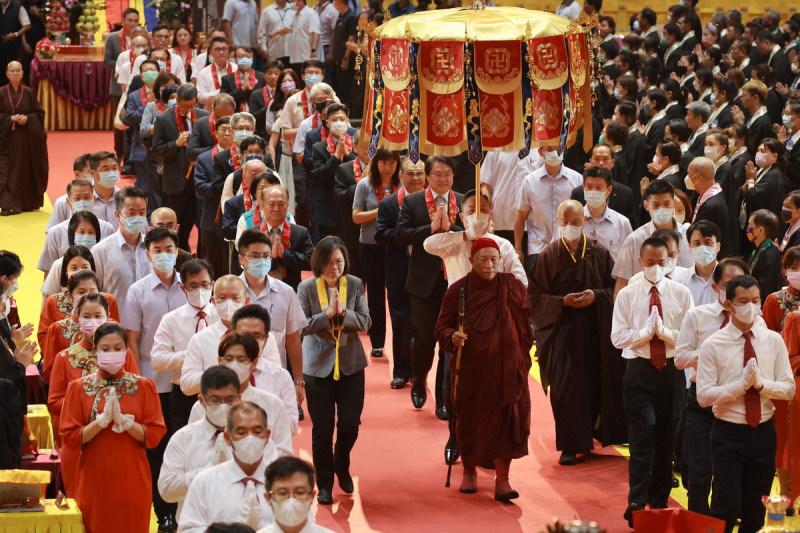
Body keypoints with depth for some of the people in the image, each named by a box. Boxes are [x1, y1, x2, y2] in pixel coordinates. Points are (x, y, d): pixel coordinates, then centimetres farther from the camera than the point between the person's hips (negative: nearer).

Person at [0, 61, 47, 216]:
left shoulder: (28, 93, 4)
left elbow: (39, 113, 6)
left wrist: (27, 118, -12)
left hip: (26, 138, 2)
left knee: (27, 169, 6)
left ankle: (28, 203, 18)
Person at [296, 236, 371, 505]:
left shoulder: (355, 285, -2)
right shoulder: (307, 288, -7)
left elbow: (365, 322, -5)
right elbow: (301, 327, -11)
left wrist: (343, 312, -22)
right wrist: (327, 314, -23)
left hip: (351, 364, 2)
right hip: (318, 366, -2)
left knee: (350, 424, 2)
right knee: (322, 428, 4)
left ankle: (342, 466, 33)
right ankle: (324, 484, 18)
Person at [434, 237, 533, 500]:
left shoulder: (512, 287, 0)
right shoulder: (458, 290, -1)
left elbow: (526, 328, 7)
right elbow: (441, 327, 1)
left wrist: (521, 360, 2)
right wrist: (452, 337, -21)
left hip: (504, 367, -1)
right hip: (469, 367, 1)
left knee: (504, 419, -7)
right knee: (469, 420, 9)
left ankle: (502, 479, -4)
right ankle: (469, 471, 30)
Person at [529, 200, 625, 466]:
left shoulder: (599, 253, 6)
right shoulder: (549, 256, 1)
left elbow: (615, 287, 7)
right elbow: (536, 295, 0)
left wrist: (596, 296, -12)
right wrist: (563, 301, -15)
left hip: (596, 330, 2)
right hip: (562, 330, -2)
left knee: (597, 383, 3)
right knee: (566, 387, -6)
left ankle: (598, 432, 21)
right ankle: (570, 446, -1)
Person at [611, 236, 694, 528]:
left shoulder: (681, 294, 2)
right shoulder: (627, 295, 1)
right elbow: (618, 337, -4)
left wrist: (665, 332, -17)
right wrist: (646, 331, -17)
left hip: (672, 371, 2)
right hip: (640, 370, -2)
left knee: (666, 438, 10)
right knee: (643, 438, -10)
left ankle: (659, 503, 22)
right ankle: (636, 504, -10)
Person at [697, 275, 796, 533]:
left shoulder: (773, 341, 2)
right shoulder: (713, 345, -8)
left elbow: (789, 388, 0)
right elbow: (704, 396, -12)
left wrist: (761, 383, -18)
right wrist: (741, 384, -21)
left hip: (763, 432, 3)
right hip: (729, 434, -3)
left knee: (755, 510, 12)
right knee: (727, 508, -7)